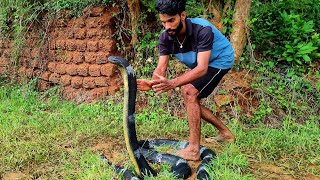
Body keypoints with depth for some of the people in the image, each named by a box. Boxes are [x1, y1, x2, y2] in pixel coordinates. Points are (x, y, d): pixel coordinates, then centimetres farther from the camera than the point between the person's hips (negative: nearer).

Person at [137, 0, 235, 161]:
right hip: (200, 65, 7)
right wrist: (152, 83, -48)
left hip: (220, 60, -7)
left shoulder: (202, 30, -37)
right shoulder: (165, 37, -19)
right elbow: (161, 69, -24)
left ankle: (193, 149, -20)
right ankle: (225, 132, 28)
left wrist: (173, 83, -58)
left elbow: (202, 68, -44)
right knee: (192, 102, 10)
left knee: (189, 92, -25)